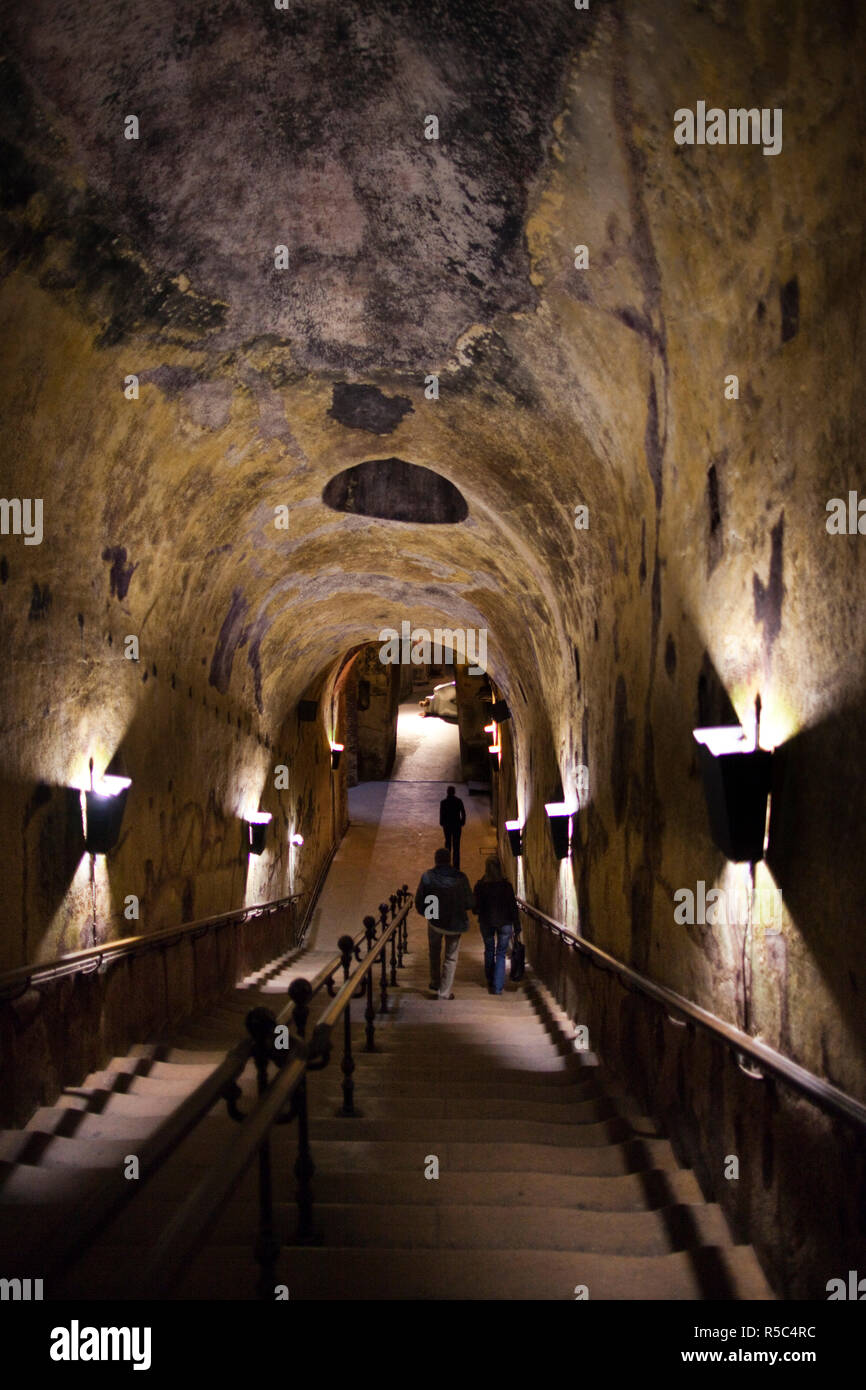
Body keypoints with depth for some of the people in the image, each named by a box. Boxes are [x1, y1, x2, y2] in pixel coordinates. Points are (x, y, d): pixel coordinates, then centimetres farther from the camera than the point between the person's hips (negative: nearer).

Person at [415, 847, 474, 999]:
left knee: (434, 953, 26)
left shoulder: (427, 876, -12)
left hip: (435, 921, 1)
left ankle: (435, 985, 31)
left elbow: (419, 901, -8)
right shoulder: (460, 878, -12)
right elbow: (470, 903, -5)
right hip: (455, 923, -1)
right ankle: (444, 992, 13)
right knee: (450, 958, 13)